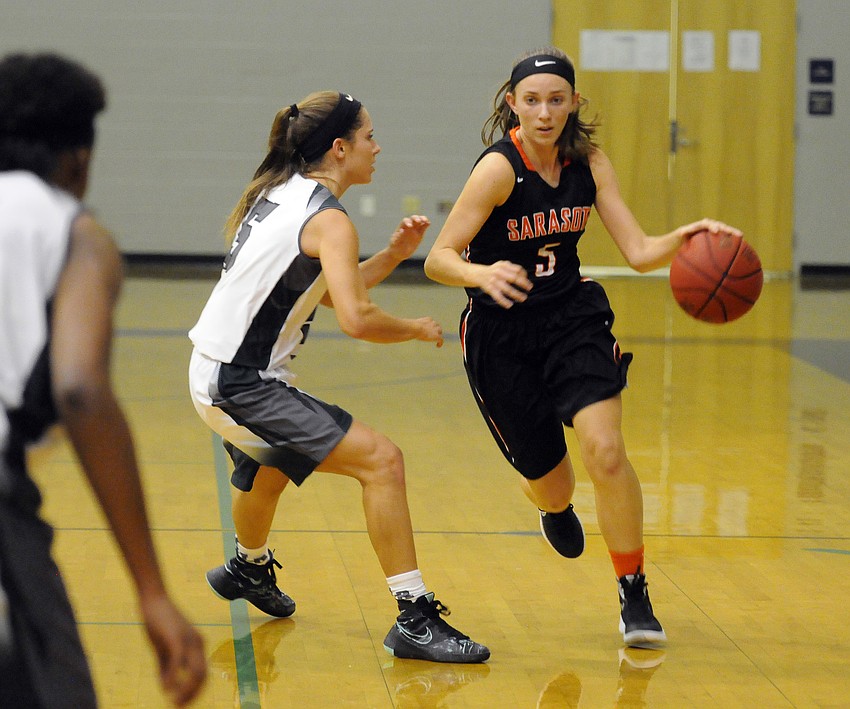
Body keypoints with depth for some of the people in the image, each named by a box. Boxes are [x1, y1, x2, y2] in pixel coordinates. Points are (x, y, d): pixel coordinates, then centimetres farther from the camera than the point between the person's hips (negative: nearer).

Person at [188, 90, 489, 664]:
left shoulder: (279, 193, 12)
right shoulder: (328, 219, -15)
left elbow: (330, 291, 19)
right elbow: (356, 318, -28)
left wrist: (394, 255, 9)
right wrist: (417, 328, -10)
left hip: (217, 374, 10)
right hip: (243, 386, -10)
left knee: (267, 471, 38)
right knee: (381, 461, -15)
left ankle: (250, 569, 65)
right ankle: (415, 619, -18)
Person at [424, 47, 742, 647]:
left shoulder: (588, 162, -4)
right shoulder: (499, 168, -19)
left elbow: (639, 251, -5)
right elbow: (438, 259, -22)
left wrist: (683, 240, -26)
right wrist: (483, 273, -43)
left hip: (571, 318, 3)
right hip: (501, 335, -3)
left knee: (605, 451, -21)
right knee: (552, 487, 6)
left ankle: (636, 598, -4)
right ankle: (554, 508, 49)